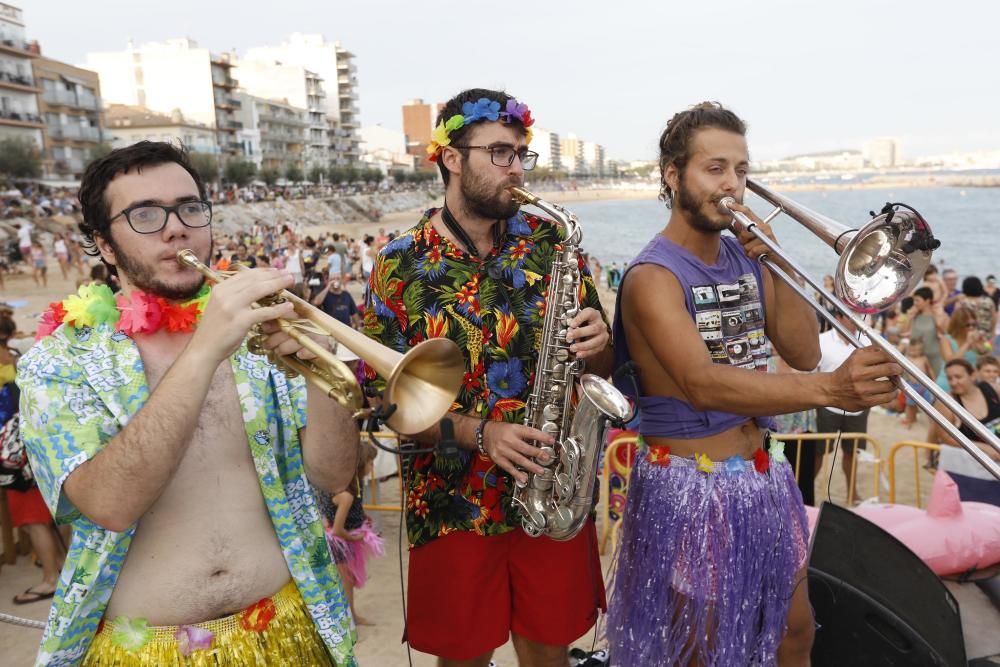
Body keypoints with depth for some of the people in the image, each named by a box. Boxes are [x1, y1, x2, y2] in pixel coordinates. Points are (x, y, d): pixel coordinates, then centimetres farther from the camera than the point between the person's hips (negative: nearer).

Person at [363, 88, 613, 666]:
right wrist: (477, 432, -20)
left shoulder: (551, 242, 0)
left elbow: (603, 369, 4)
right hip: (452, 503, -1)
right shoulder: (402, 264, -7)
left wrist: (598, 345, -18)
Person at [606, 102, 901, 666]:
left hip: (764, 479, 7)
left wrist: (770, 263, -10)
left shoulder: (742, 255, 4)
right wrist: (829, 389, -44)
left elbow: (803, 351, 1)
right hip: (691, 490, -7)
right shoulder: (653, 276, -18)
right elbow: (702, 385, -33)